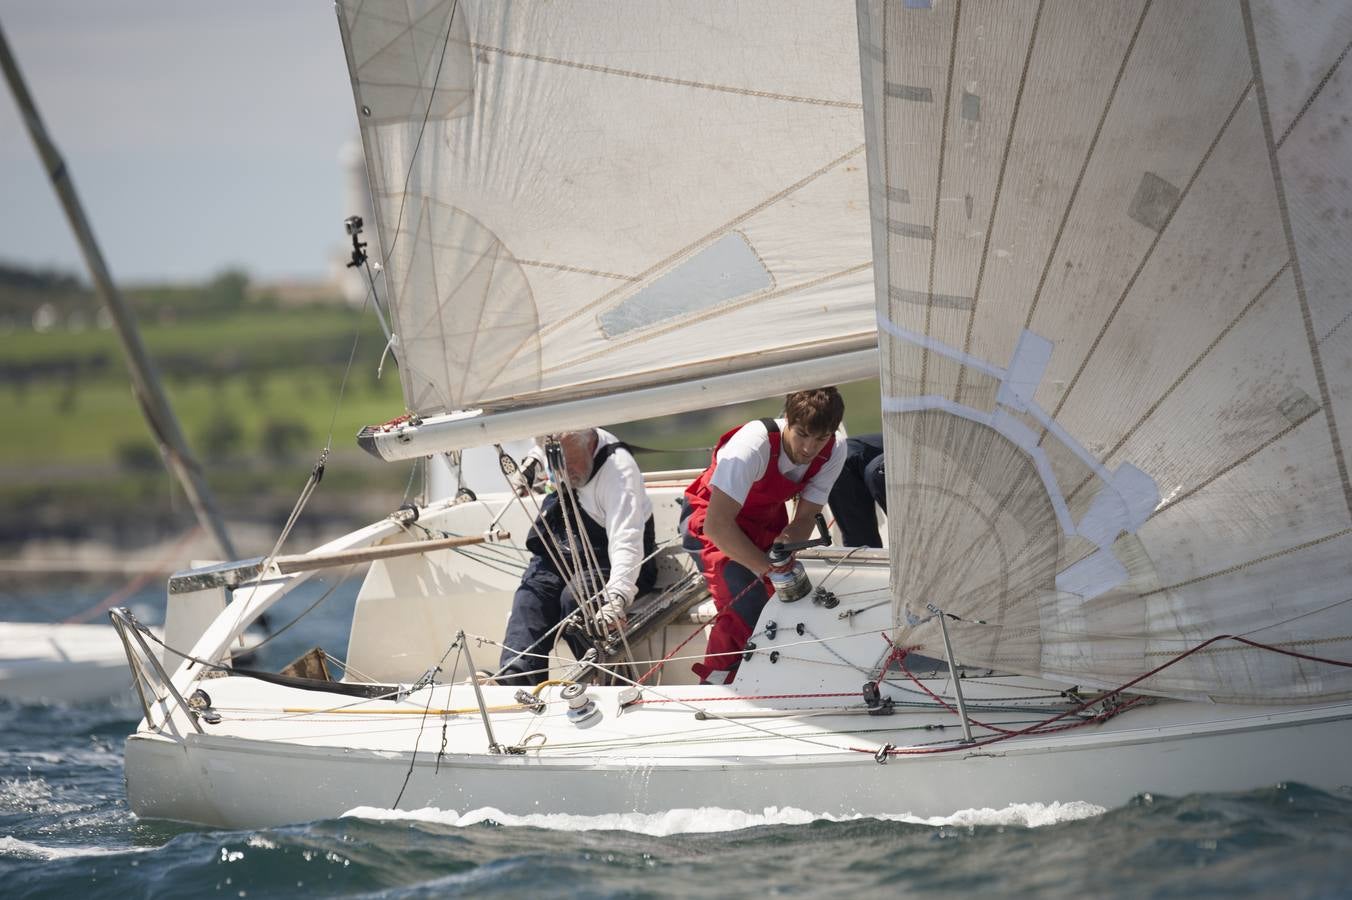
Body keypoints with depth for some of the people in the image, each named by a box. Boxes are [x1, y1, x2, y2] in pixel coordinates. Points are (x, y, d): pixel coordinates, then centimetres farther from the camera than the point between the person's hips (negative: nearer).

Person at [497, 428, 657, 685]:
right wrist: (532, 462, 5)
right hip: (558, 553, 7)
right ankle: (515, 673, -32)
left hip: (605, 561, -7)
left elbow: (626, 542, -41)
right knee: (530, 597, -20)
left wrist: (617, 598, -54)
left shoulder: (619, 470, -28)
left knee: (573, 598, -33)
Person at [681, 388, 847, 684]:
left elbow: (804, 518, -13)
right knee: (746, 609, -26)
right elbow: (717, 525, -38)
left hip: (767, 519, 6)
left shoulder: (834, 451, -20)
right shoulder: (752, 445, -37)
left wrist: (784, 546, -35)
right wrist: (768, 566, -40)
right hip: (710, 517, -6)